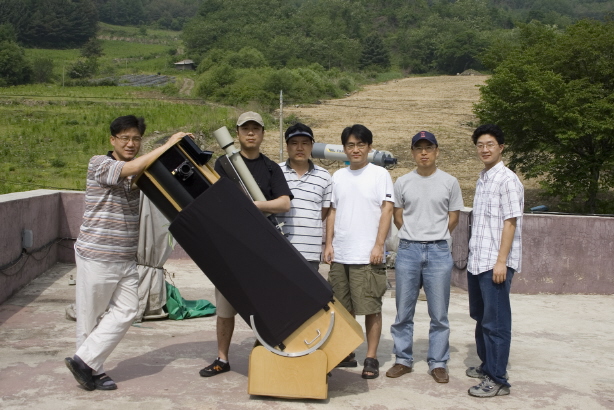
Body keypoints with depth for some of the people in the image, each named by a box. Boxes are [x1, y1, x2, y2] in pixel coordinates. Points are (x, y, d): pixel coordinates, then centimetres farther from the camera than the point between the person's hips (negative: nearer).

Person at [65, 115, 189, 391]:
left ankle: (85, 362, 10)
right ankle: (89, 368, 18)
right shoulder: (99, 164, -11)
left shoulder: (141, 171, 13)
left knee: (126, 311, 1)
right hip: (97, 256, -7)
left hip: (126, 257, 7)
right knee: (91, 315, 4)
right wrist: (167, 145, -22)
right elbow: (131, 169, -27)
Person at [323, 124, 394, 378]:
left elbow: (387, 210, -5)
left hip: (367, 256, -5)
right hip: (340, 254, 5)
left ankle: (371, 358, 7)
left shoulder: (379, 174, -1)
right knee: (343, 308, 12)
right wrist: (329, 243, 6)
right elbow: (333, 212, 15)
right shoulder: (338, 176, 13)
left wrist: (378, 245, -13)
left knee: (371, 308, -1)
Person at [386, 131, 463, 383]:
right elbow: (398, 218, 11)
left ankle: (438, 363, 15)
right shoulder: (402, 183, 6)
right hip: (407, 251, 1)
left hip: (438, 251, -1)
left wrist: (434, 238, 8)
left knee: (439, 314, 4)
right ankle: (403, 360, 20)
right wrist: (414, 237, 8)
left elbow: (453, 219, 7)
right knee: (403, 312, 7)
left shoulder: (449, 182, 3)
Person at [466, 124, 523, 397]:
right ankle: (487, 366, 31)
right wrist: (474, 256, 17)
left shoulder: (507, 180, -10)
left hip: (496, 262, -9)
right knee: (481, 317, 17)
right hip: (477, 261, 9)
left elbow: (510, 222, -15)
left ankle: (498, 380, 4)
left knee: (495, 322, -3)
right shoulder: (482, 179, 15)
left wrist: (501, 261, -19)